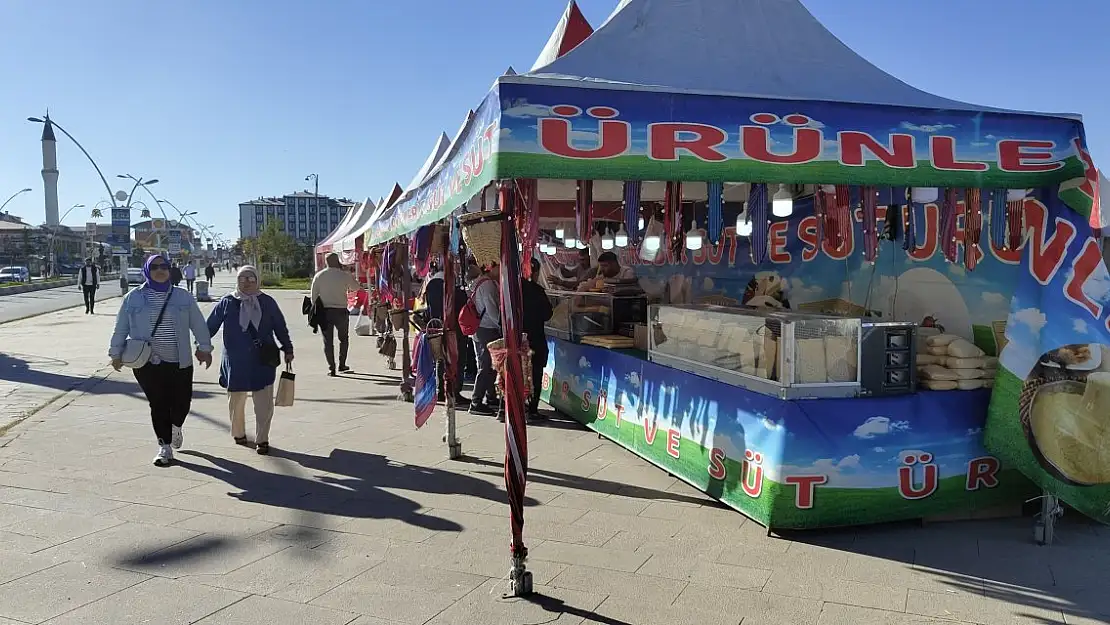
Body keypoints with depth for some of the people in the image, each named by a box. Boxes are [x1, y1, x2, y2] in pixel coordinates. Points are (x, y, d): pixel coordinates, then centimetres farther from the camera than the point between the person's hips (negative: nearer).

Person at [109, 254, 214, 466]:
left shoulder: (183, 296, 5)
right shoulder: (133, 298, 3)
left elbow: (198, 324, 7)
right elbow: (121, 328, 8)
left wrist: (204, 347, 5)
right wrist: (116, 353, 9)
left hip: (179, 362, 1)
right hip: (146, 363, -1)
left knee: (182, 402, 3)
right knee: (158, 405, 0)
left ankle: (176, 427, 38)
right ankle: (164, 446, 14)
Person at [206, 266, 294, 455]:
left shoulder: (267, 302, 3)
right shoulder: (227, 302, -1)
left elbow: (280, 328, 10)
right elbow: (210, 326, 5)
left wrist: (288, 349, 10)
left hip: (263, 361, 0)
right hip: (236, 361, 0)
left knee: (264, 403, -3)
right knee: (236, 401, 12)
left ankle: (262, 439, 6)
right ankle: (238, 433, 34)